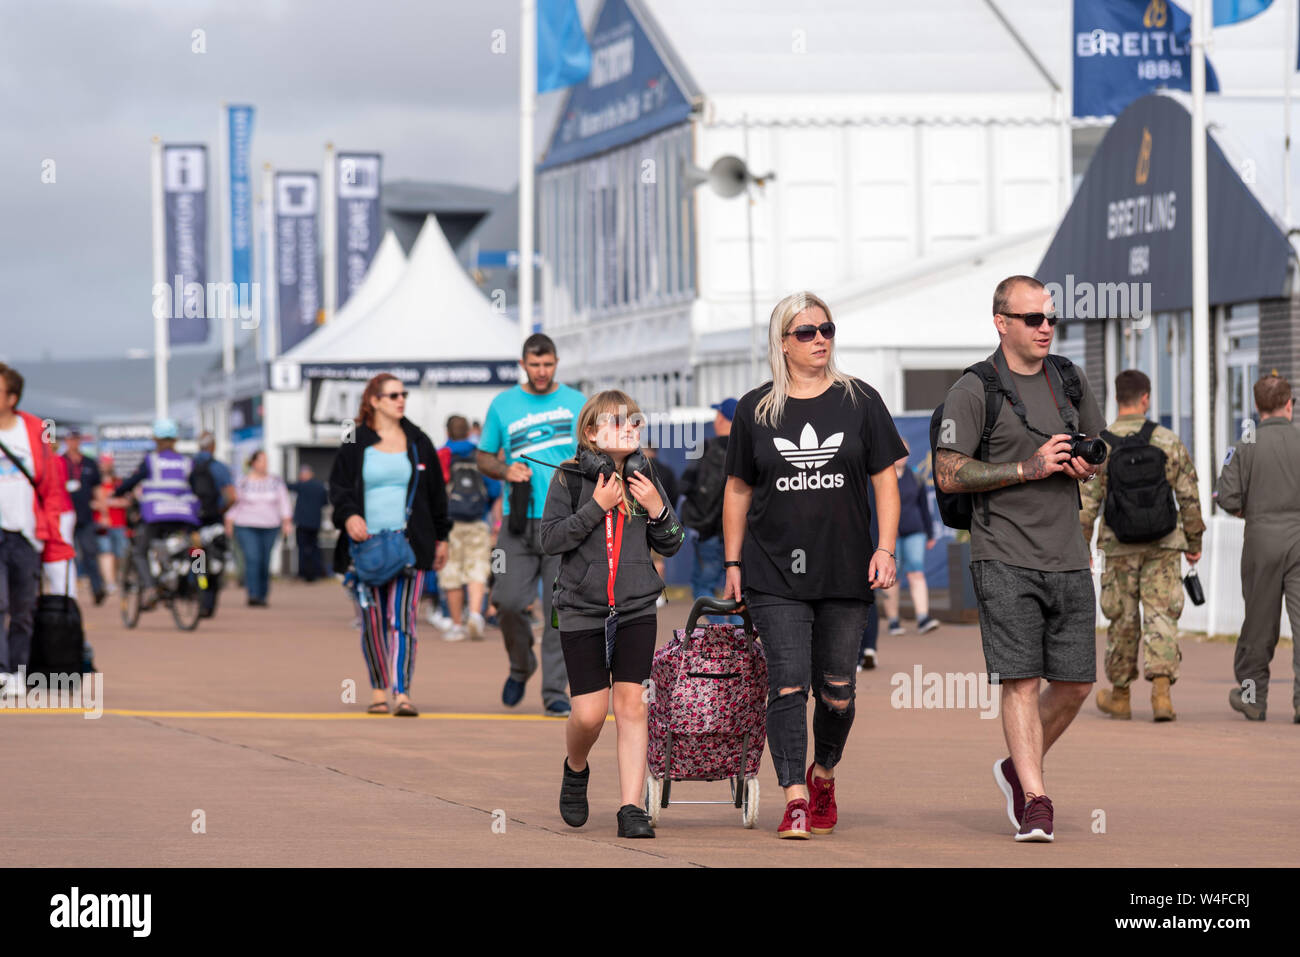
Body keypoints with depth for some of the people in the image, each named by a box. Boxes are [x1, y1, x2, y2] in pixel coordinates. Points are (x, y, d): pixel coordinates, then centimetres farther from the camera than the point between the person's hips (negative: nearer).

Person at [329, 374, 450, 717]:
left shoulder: (418, 442, 13)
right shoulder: (355, 445, 7)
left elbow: (436, 492, 18)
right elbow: (338, 487, 5)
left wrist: (441, 537, 16)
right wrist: (349, 515, -15)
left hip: (409, 544, 0)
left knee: (402, 618, -12)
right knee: (372, 621, 2)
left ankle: (402, 693, -17)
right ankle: (378, 689, 16)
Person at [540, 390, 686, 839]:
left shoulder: (645, 477, 7)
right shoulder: (570, 478, -2)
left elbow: (671, 545, 12)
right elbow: (549, 539, -10)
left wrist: (657, 509, -7)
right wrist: (596, 507, -17)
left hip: (636, 608, 2)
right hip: (582, 610, -2)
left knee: (631, 704, -7)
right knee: (589, 713, -4)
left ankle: (632, 809, -5)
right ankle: (575, 770, 29)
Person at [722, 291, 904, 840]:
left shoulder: (859, 402, 5)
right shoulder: (755, 409, 6)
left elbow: (884, 480, 6)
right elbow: (738, 490, 12)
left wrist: (885, 549, -4)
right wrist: (733, 562, 9)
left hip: (845, 570, 1)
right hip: (775, 573, -1)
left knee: (837, 688, 5)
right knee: (788, 682, -11)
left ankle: (823, 776, 28)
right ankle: (794, 800, -13)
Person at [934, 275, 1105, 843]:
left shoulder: (1070, 381, 13)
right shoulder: (973, 391, -5)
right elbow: (948, 475, -10)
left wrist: (1089, 465, 1)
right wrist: (1030, 467, -16)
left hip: (1068, 557, 6)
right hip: (1005, 559, -6)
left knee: (1075, 683, 5)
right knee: (1021, 680, -11)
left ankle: (1017, 769, 26)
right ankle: (1035, 801, -11)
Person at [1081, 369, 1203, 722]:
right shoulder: (1168, 442, -5)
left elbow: (1086, 504, -6)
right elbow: (1189, 497, 0)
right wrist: (1194, 541, 11)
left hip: (1120, 548, 0)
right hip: (1163, 546, 0)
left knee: (1123, 620, 12)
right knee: (1160, 616, 1)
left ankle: (1119, 696, 24)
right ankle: (1161, 690, -16)